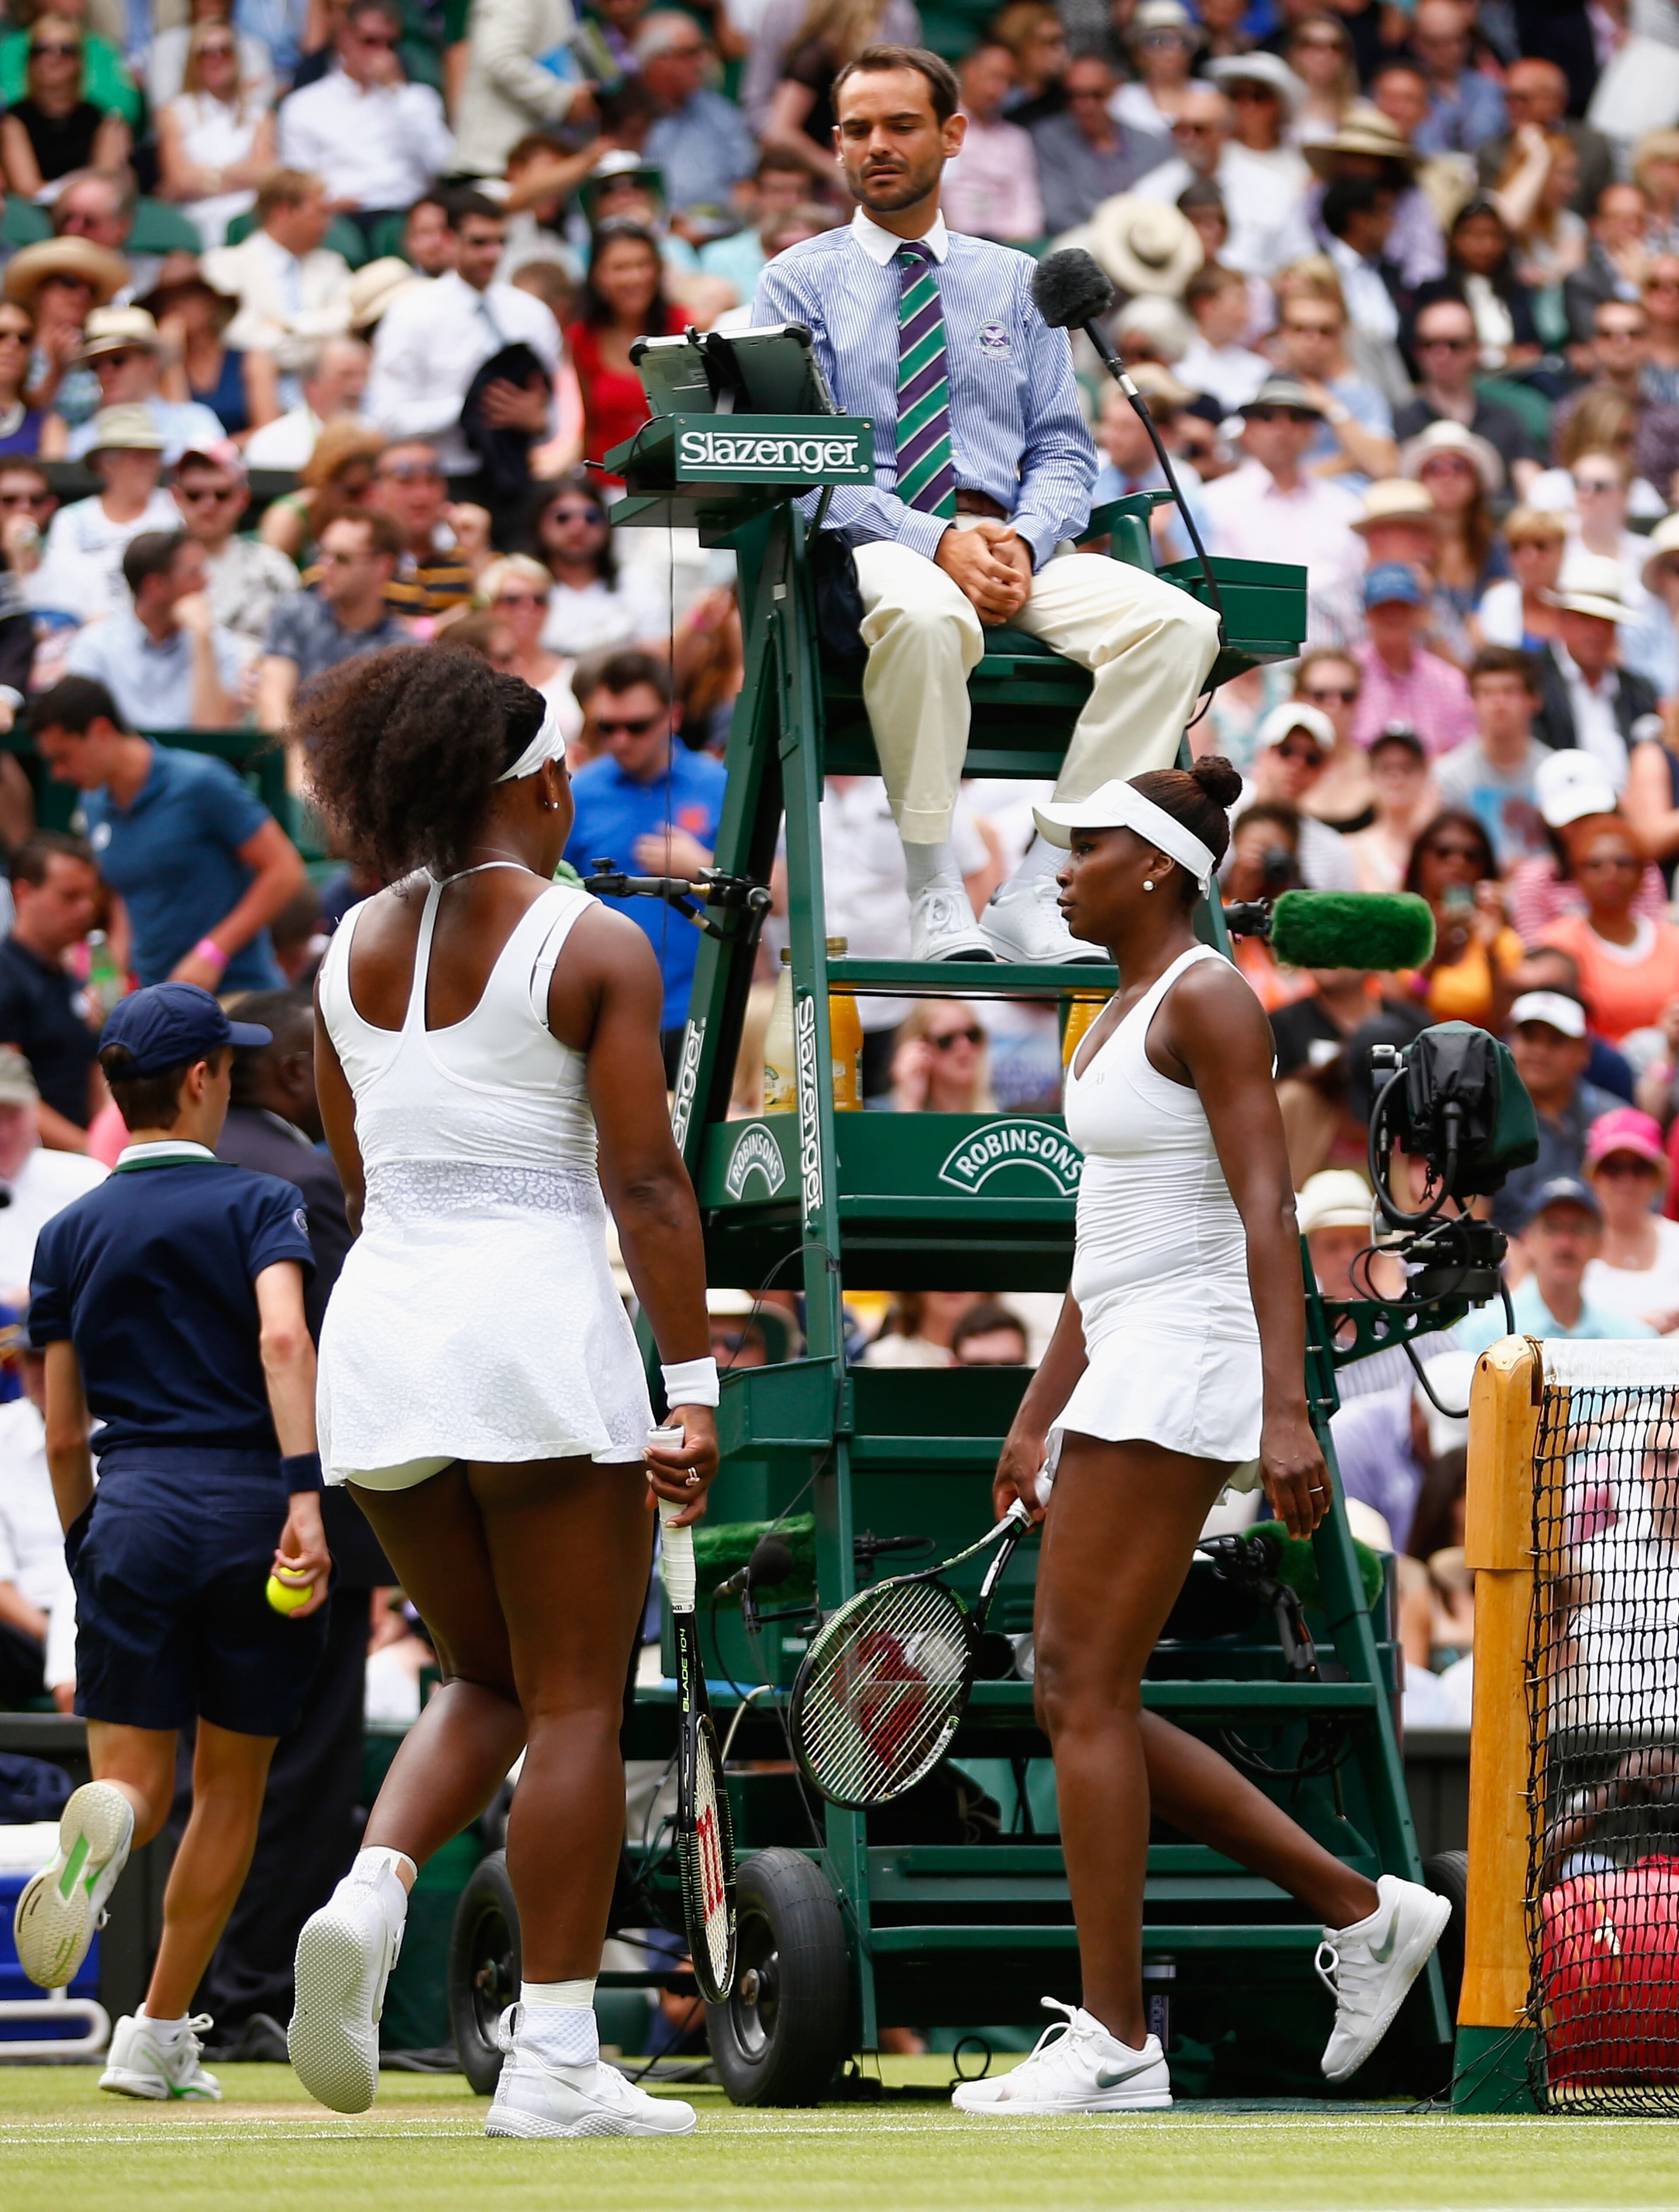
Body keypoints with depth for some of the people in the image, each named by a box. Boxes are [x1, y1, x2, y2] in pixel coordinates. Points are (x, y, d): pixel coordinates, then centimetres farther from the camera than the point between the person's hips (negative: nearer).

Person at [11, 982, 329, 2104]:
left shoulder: (70, 1234, 12)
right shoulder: (259, 1202, 3)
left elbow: (64, 1437, 12)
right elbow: (283, 1338, -16)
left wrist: (85, 1551, 25)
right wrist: (303, 1494, -23)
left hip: (133, 1508, 1)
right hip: (251, 1503, -1)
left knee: (133, 1777, -2)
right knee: (230, 1790, 12)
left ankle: (102, 1828, -41)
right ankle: (160, 2037, 12)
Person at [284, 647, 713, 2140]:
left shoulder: (353, 952, 10)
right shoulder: (594, 948, -6)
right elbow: (646, 1183, -11)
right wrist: (695, 1386, -10)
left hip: (379, 1330, 5)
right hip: (538, 1324, -5)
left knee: (489, 1680, 19)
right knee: (575, 1700, 2)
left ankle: (371, 1895, -9)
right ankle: (555, 2062, -1)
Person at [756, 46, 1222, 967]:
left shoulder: (1013, 284, 19)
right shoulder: (800, 284, 9)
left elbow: (1063, 451, 14)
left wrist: (1023, 543, -10)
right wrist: (935, 543, -17)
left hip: (1013, 542, 4)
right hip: (870, 545, -4)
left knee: (1175, 623, -26)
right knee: (925, 617, -42)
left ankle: (1037, 897, -24)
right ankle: (934, 899, -30)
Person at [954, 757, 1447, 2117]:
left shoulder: (1208, 999, -10)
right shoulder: (1124, 1013, 19)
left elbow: (1267, 1211, -18)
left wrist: (1287, 1410, -26)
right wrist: (1038, 1421, 22)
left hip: (1183, 1371, -10)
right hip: (1122, 1373, 10)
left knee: (1088, 1695, -9)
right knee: (1078, 1699, 8)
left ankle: (1116, 2044, -6)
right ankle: (1361, 1910, 14)